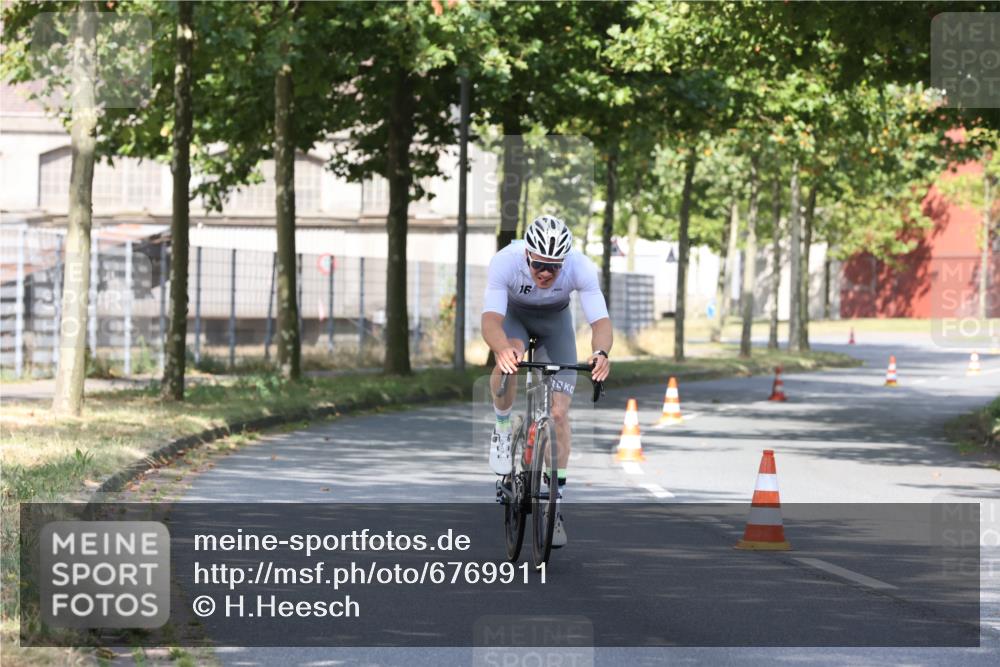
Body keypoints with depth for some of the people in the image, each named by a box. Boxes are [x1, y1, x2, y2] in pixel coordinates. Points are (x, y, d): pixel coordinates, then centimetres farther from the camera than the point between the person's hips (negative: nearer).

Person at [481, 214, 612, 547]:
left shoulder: (580, 267, -34)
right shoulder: (505, 261, -37)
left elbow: (601, 321, -39)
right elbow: (490, 320, -45)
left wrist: (601, 352, -61)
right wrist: (502, 348, -67)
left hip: (555, 320, 1)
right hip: (513, 314, -1)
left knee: (559, 413, -9)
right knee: (508, 357, -37)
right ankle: (502, 428, -8)